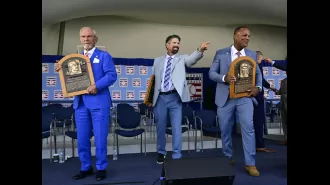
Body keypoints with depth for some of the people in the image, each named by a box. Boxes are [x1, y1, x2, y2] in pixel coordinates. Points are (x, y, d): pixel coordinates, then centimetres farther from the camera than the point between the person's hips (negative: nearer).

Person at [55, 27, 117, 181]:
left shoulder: (104, 56, 4)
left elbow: (112, 75, -9)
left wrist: (97, 86, -21)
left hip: (99, 102, -5)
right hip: (80, 103, 5)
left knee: (100, 138, 0)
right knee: (82, 138, 9)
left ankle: (101, 168, 15)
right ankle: (86, 167, 24)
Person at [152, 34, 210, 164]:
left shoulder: (182, 59, 8)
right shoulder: (158, 60, 14)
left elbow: (192, 59, -15)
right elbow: (153, 79, 15)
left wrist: (200, 50, -35)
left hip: (175, 97, -2)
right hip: (160, 97, 2)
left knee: (176, 128, -3)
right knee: (160, 127, 12)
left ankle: (176, 156, 7)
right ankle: (161, 153, 31)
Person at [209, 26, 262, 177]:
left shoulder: (252, 55, 9)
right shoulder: (221, 53, 1)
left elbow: (257, 73, 12)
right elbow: (211, 73, -1)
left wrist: (258, 87, -7)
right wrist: (224, 78, -20)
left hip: (245, 97, 1)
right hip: (225, 97, -1)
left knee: (248, 128, -8)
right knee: (225, 129, 9)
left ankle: (250, 164, 3)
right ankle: (228, 158, 28)